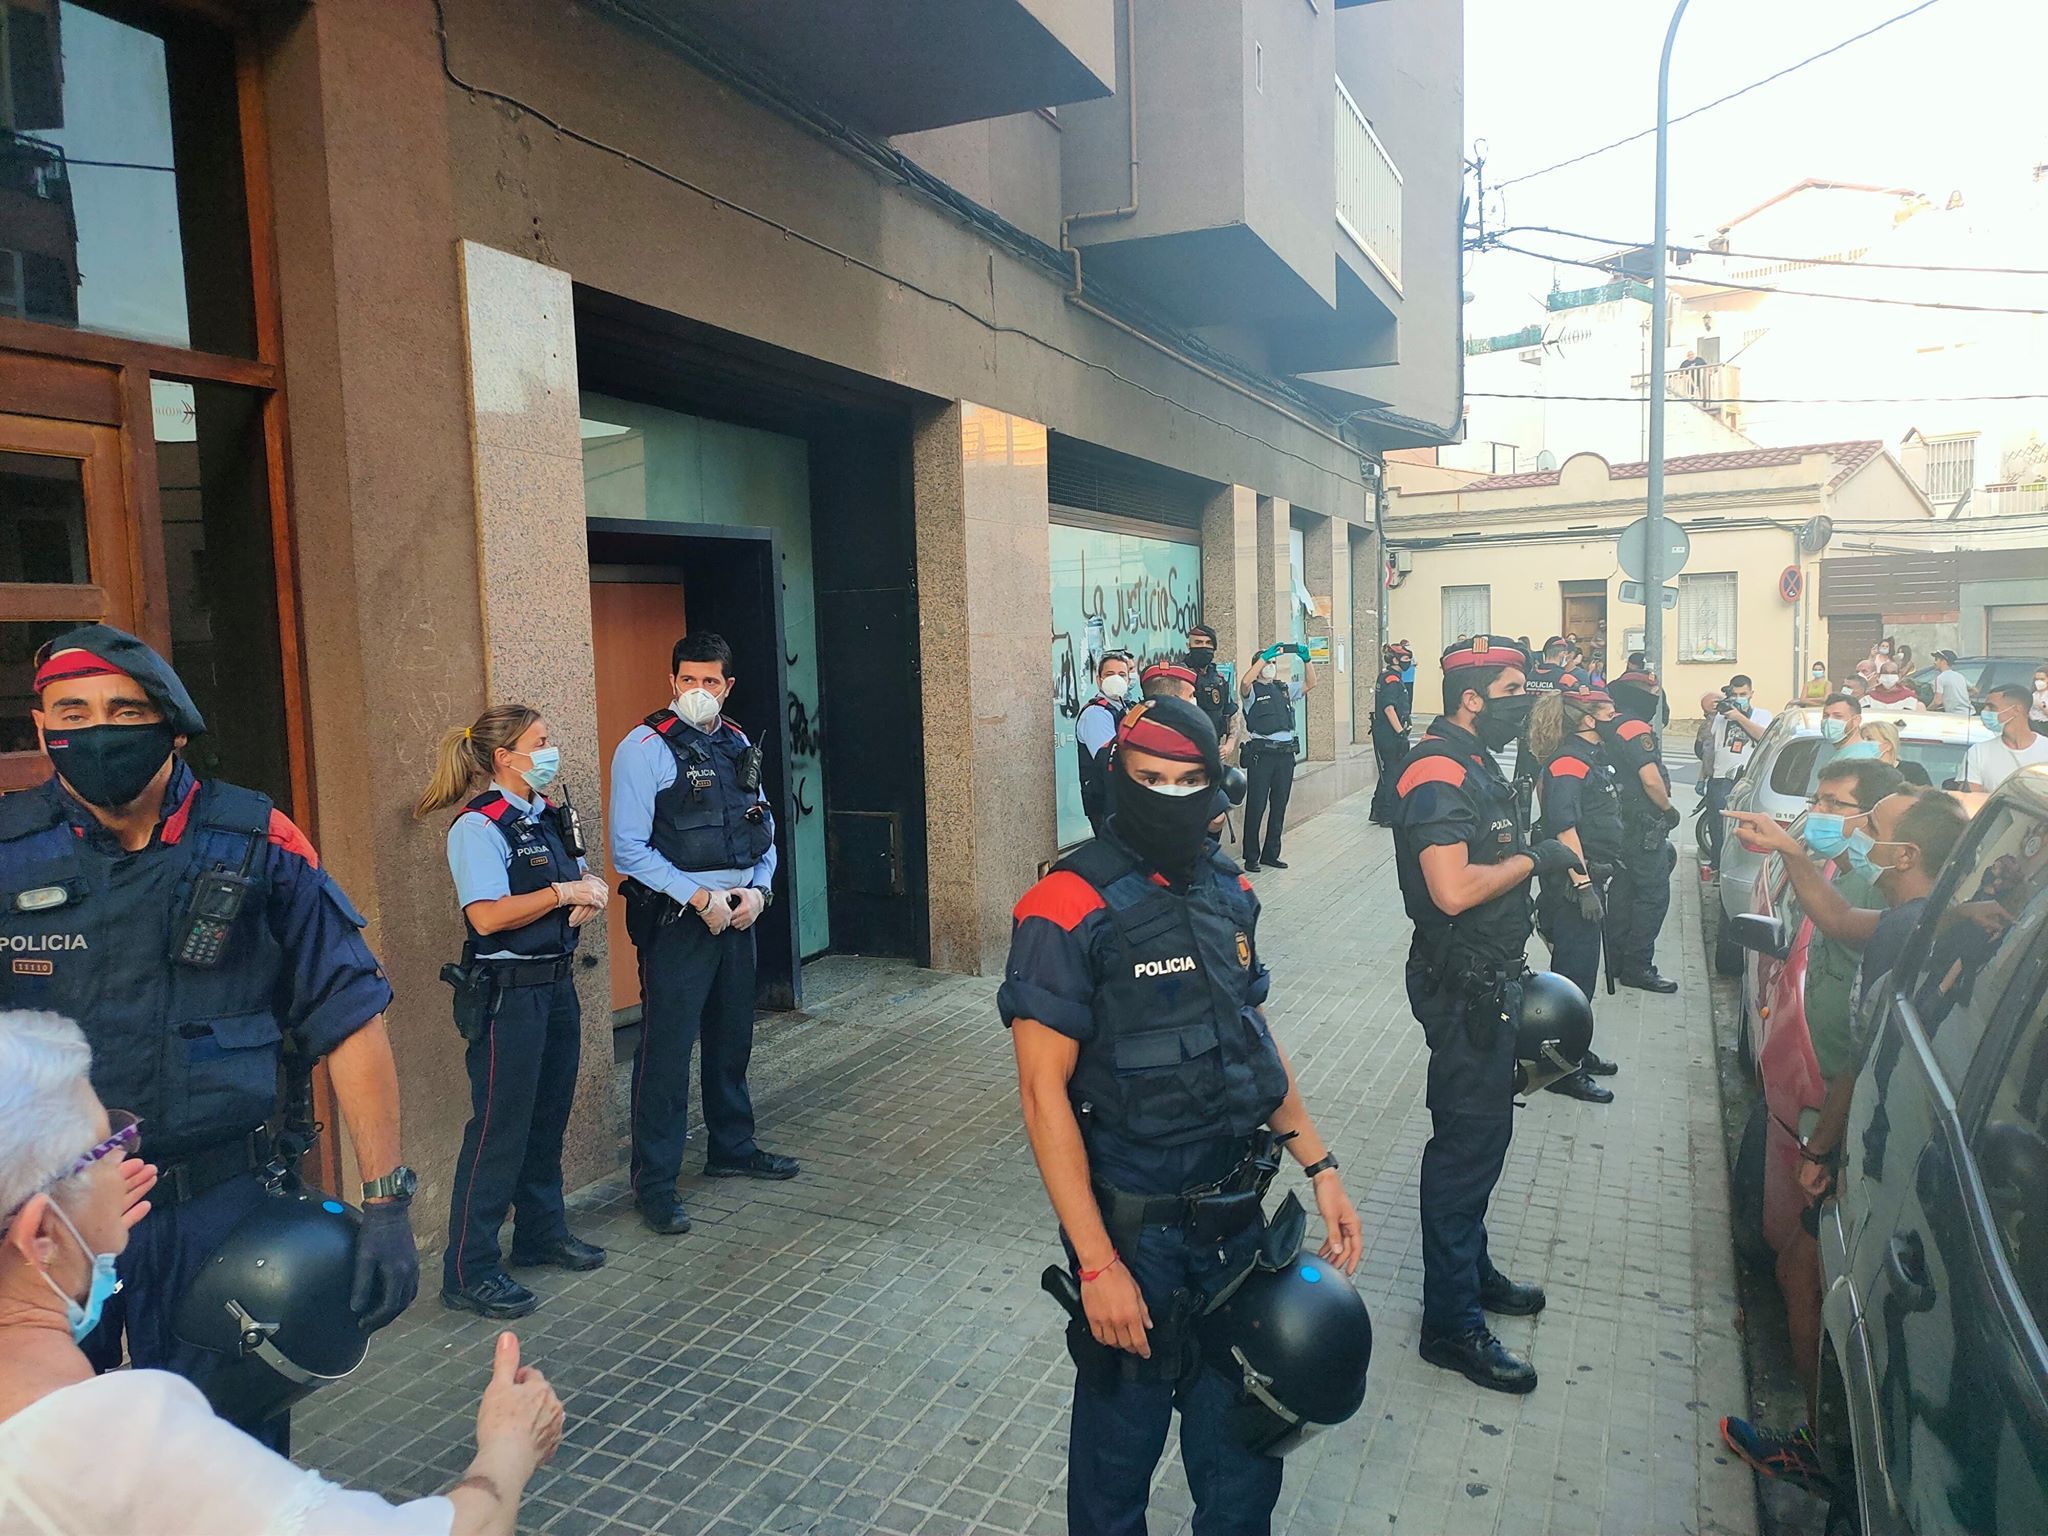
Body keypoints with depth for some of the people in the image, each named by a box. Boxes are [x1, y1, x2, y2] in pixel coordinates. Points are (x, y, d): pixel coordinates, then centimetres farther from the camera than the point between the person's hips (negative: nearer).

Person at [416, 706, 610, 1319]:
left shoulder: (550, 816, 11)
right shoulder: (478, 827, -15)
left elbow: (582, 877, 17)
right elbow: (487, 916, -24)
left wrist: (592, 893, -5)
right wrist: (563, 892, -20)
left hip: (556, 985, 9)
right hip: (506, 993, -8)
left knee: (548, 1120, 18)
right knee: (499, 1128, -2)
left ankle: (542, 1234, 35)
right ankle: (469, 1273, 8)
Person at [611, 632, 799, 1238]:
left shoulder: (738, 744, 10)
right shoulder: (645, 748, -10)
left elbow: (764, 829, 14)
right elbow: (628, 849, -14)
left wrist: (758, 888, -3)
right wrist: (700, 898, -17)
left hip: (737, 912, 7)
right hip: (676, 916, -6)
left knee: (732, 1038, 18)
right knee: (667, 1048, -2)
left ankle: (732, 1148, 37)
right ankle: (654, 1184, 10)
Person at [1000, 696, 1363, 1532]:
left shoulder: (1228, 890, 2)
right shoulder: (1070, 908, -18)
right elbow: (1044, 1091, -18)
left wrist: (1320, 1168, 6)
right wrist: (1097, 1265, -18)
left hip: (1237, 1220, 6)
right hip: (1136, 1232, -5)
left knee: (1242, 1456, 20)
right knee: (1121, 1443, 16)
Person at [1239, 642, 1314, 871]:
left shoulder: (1284, 688, 17)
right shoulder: (1253, 690, -1)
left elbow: (1310, 683, 17)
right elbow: (1246, 681, -24)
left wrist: (1305, 659, 2)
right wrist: (1265, 655, -22)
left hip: (1285, 752, 6)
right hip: (1261, 752, -6)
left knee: (1279, 805, 10)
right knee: (1256, 806, -3)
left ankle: (1271, 854, 19)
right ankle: (1251, 857, 4)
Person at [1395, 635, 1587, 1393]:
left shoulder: (1475, 764, 13)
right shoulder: (1439, 774, -21)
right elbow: (1453, 890, -32)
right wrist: (1533, 858, -18)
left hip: (1486, 981, 10)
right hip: (1460, 987, -10)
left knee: (1480, 1132, 21)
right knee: (1466, 1141, -2)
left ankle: (1471, 1271, 39)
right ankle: (1452, 1324, 10)